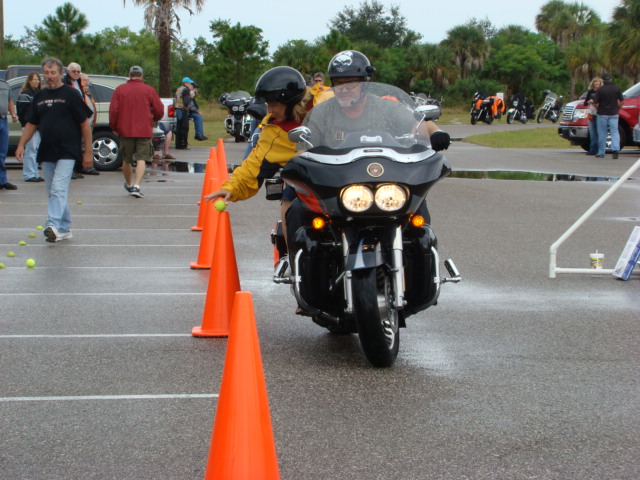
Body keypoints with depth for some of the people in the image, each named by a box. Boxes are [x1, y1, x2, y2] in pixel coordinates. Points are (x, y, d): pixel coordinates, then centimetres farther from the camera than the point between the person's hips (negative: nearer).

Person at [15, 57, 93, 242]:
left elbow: (85, 124, -3)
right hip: (46, 153, 6)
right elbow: (31, 124, 18)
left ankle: (53, 225, -28)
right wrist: (21, 145, 4)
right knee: (52, 192, 9)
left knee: (58, 189, -18)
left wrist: (88, 152, -6)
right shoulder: (39, 96, 13)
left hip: (67, 152, -6)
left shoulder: (70, 94, -3)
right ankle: (65, 229, 19)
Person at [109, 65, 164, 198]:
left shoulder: (120, 89, 1)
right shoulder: (149, 90, 0)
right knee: (141, 159, -3)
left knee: (126, 160, 16)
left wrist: (113, 127, 9)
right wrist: (153, 119, 20)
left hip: (125, 131, 2)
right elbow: (159, 110, 0)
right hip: (144, 131, -1)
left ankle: (129, 185, 33)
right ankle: (136, 186, -19)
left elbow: (113, 111, -3)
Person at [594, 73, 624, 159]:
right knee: (614, 132, 2)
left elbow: (596, 103, -8)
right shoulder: (617, 88, 0)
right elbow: (621, 101, 1)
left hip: (602, 114, -2)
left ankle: (601, 153, 12)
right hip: (614, 113, 2)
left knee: (602, 133, 7)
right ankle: (615, 149, -17)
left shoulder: (600, 90, -8)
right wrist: (617, 109, 15)